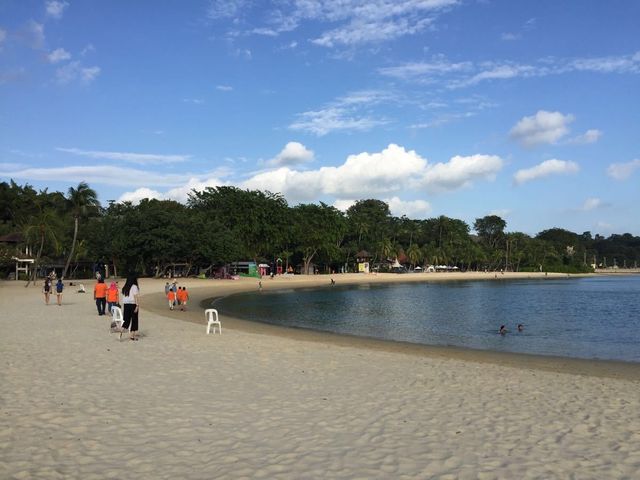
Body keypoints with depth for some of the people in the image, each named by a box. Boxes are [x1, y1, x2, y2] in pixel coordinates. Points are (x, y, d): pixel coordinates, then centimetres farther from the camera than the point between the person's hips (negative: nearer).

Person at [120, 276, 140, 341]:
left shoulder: (125, 288, 11)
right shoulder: (134, 287, -7)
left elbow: (123, 298, 11)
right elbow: (136, 297, -15)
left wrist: (123, 307, 15)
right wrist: (137, 305, -16)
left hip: (126, 305, 6)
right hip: (133, 304, -6)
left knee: (126, 320, 9)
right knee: (134, 320, 4)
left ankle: (121, 331, -11)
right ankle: (132, 335, 6)